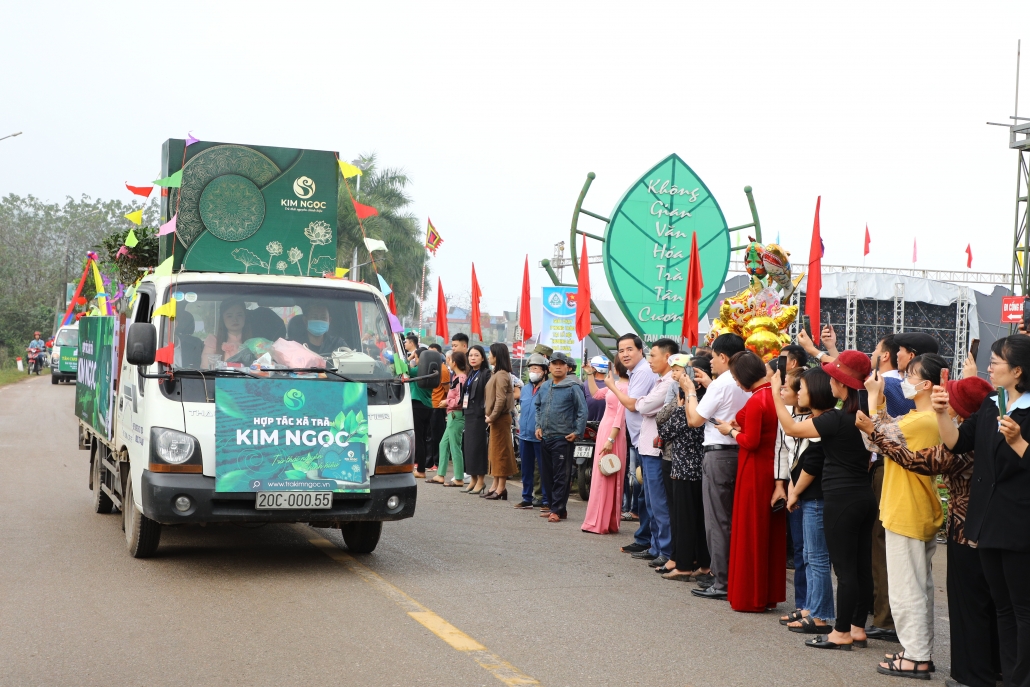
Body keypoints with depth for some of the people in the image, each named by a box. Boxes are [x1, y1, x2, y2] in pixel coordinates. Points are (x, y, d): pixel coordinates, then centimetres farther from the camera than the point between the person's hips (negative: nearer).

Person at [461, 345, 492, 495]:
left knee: (477, 447, -6)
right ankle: (473, 480, 15)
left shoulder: (486, 374, -8)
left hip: (479, 415, -8)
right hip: (469, 414, 8)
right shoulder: (470, 374, 16)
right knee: (468, 447, 8)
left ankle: (481, 480, 1)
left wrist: (487, 413, -23)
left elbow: (488, 395, -16)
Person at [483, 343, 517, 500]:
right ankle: (496, 485, 20)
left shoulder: (501, 375, -16)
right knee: (495, 452, 14)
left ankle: (501, 488, -1)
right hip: (497, 418, 10)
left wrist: (492, 416, -17)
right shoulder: (497, 374, 14)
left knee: (500, 452, -5)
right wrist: (491, 416, 10)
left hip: (500, 418, -10)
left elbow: (501, 399, -22)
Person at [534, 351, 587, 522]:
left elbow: (582, 411, -7)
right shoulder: (544, 387, 12)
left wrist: (577, 432, -11)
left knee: (561, 477, -5)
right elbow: (537, 407, 23)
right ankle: (559, 508, 19)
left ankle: (557, 510, -4)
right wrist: (539, 426, 12)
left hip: (563, 439, -7)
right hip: (545, 438, 7)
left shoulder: (573, 388, -6)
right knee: (547, 475, 11)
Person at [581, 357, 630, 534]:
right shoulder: (615, 385, 12)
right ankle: (600, 521, 18)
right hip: (604, 430, 10)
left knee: (605, 478, -5)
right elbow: (596, 394, 29)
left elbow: (620, 416, -20)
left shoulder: (625, 387, -16)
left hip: (612, 433, -10)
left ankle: (602, 524, -1)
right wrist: (590, 374, 24)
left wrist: (610, 440, -22)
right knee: (600, 477, 12)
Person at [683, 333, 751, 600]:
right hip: (740, 452, 8)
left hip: (718, 454, -8)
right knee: (733, 518, 14)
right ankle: (724, 575, 21)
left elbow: (694, 419, -11)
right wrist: (709, 384, 20)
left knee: (717, 520, -3)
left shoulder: (721, 384, -15)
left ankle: (721, 583, -2)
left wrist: (690, 391, 2)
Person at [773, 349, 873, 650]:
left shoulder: (836, 419, -18)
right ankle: (858, 628, 18)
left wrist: (776, 393, -1)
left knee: (845, 568, -3)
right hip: (864, 497, 8)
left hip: (841, 499, -8)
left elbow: (791, 428, -12)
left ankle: (842, 633, 3)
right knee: (862, 566, 11)